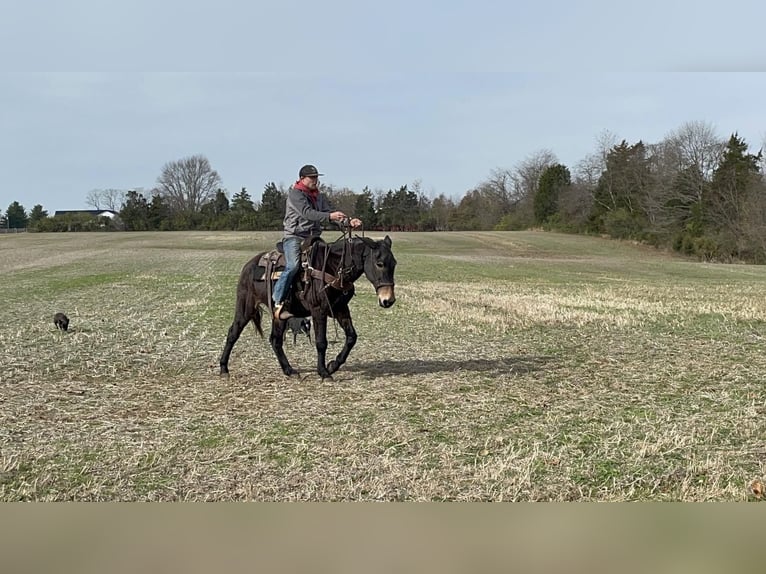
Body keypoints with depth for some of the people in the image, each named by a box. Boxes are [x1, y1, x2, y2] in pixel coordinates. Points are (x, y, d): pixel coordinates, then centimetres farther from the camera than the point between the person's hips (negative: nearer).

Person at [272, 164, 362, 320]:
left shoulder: (318, 196, 17)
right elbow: (307, 213, -22)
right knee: (293, 266, -28)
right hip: (294, 237, -8)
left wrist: (349, 221, -6)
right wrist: (330, 216, -34)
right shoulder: (295, 194, -8)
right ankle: (278, 302, -22)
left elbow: (330, 212, 12)